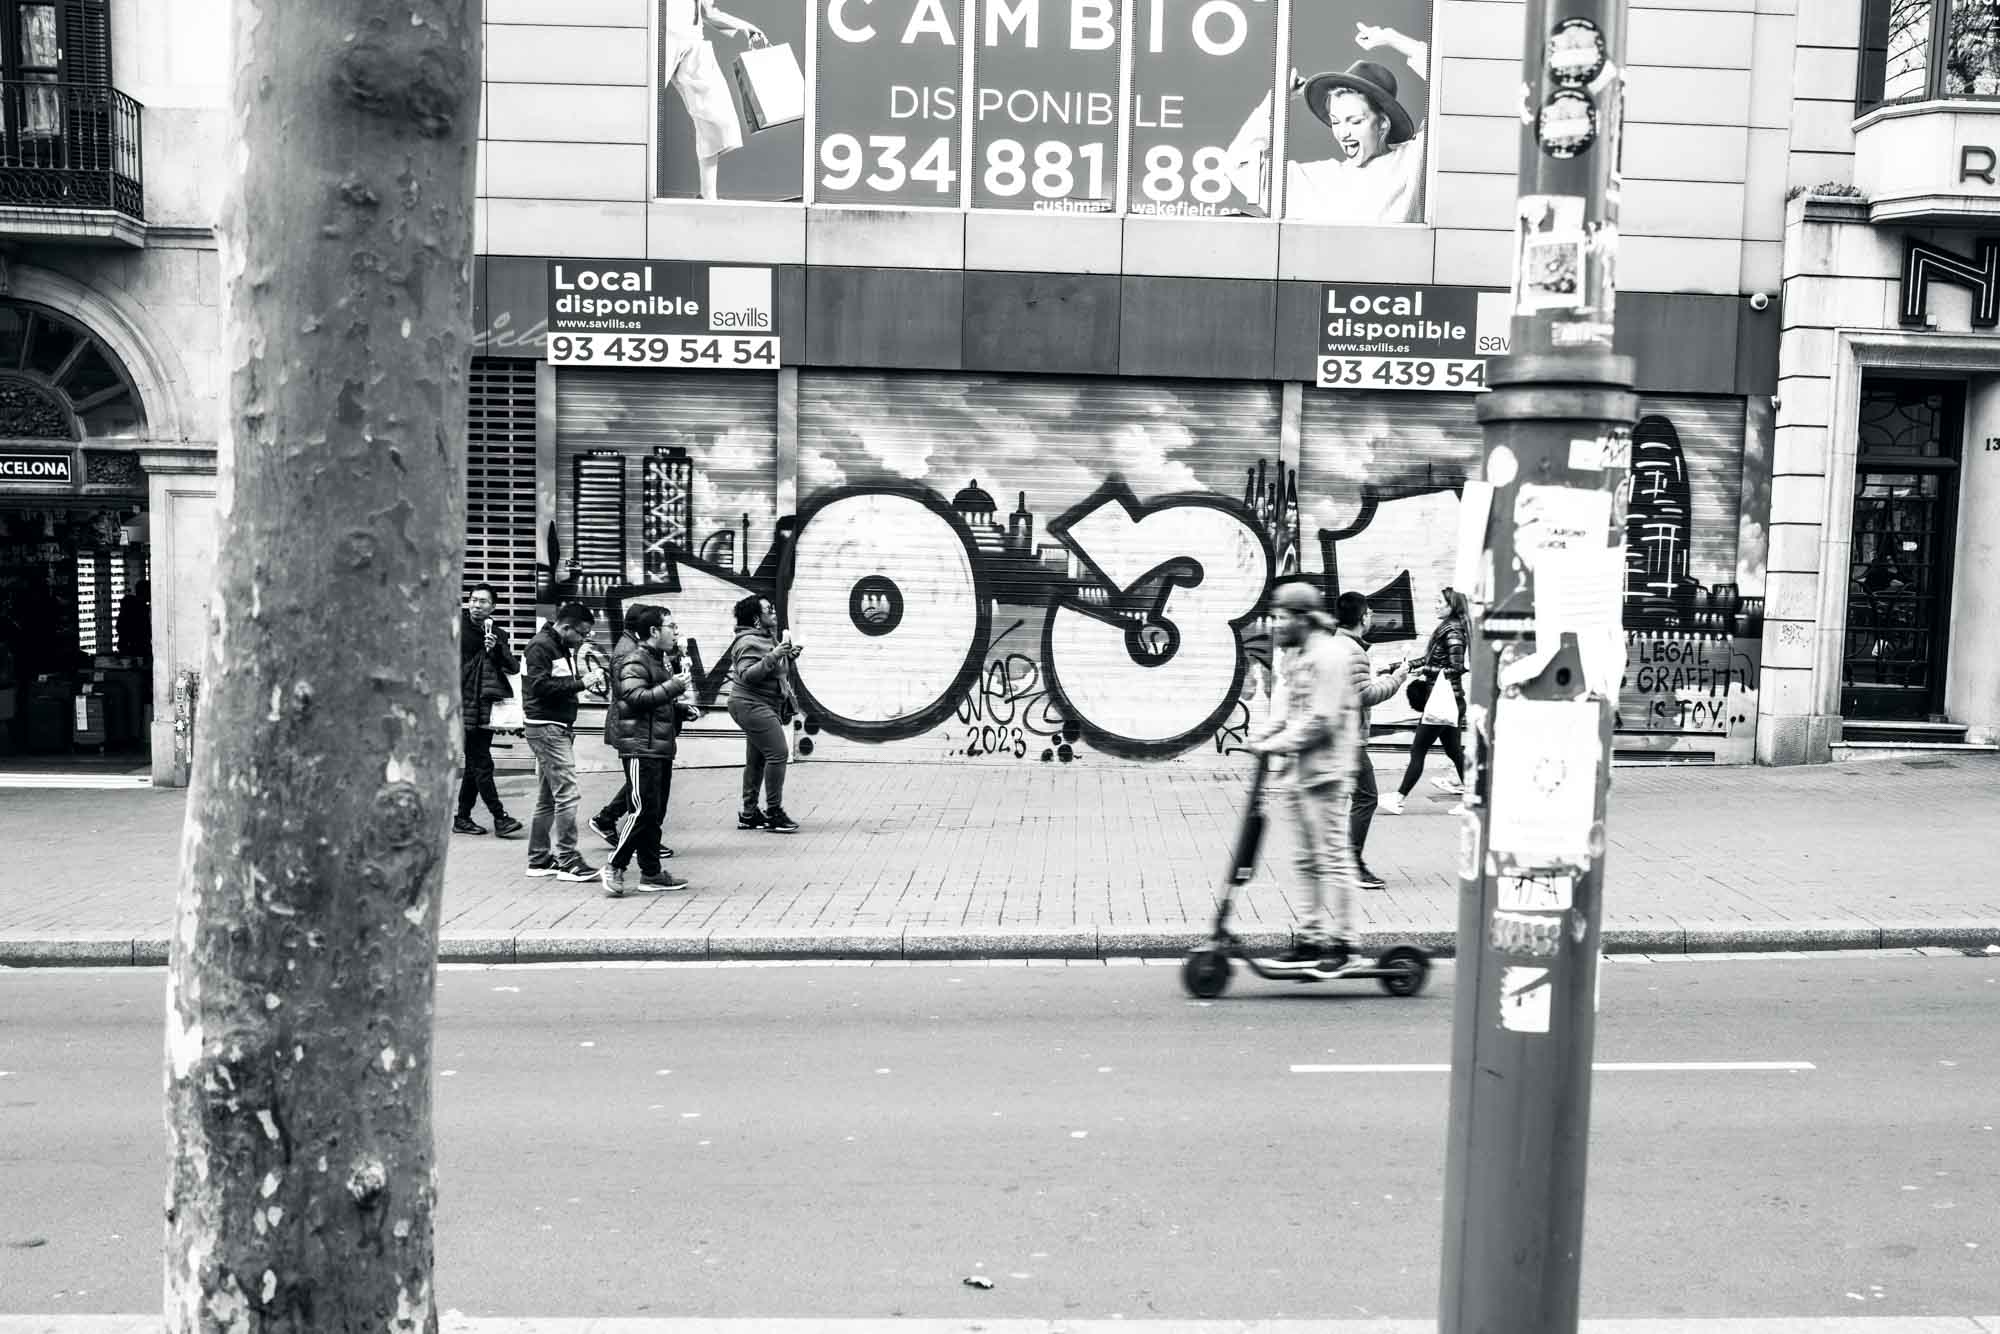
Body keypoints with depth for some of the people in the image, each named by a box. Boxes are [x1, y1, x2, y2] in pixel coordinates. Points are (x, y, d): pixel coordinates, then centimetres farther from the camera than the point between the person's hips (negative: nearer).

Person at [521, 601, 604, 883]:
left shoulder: (563, 647, 17)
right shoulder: (540, 646, -13)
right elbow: (540, 685, -21)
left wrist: (585, 681, 2)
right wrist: (580, 683, -20)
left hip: (560, 728, 10)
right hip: (546, 727, -10)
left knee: (547, 798, 13)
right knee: (567, 794, -11)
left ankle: (539, 859, 19)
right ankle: (568, 861, -8)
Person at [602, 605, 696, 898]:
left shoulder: (661, 661, 21)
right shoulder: (634, 662, -10)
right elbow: (636, 697, -25)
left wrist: (681, 704, 16)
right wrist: (674, 686, -24)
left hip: (661, 747, 10)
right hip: (641, 747, -10)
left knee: (656, 813, 10)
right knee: (644, 811, -12)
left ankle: (651, 874, 15)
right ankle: (614, 866, -3)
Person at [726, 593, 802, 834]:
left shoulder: (766, 638, 18)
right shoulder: (748, 642, -15)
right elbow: (747, 674, -26)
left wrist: (788, 657, 11)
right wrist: (773, 656, -29)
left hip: (764, 707, 11)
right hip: (752, 705, -11)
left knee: (756, 759, 12)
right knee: (777, 753, -15)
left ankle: (749, 814, 17)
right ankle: (773, 813, -11)